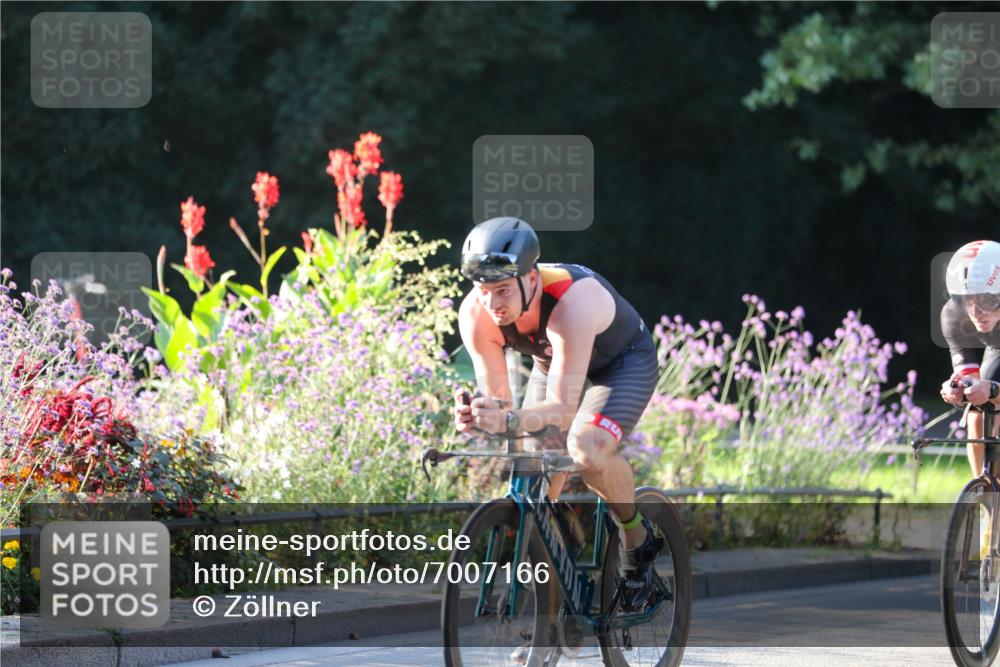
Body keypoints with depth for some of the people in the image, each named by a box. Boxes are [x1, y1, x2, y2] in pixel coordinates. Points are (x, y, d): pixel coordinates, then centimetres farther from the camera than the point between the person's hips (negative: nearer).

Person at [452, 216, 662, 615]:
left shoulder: (572, 302, -42)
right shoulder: (476, 313, -27)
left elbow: (563, 409, -44)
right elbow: (496, 398, -24)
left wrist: (510, 421, -62)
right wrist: (472, 418, -47)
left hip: (624, 361, -5)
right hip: (552, 365, 5)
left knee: (587, 450, -30)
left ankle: (637, 537, -5)